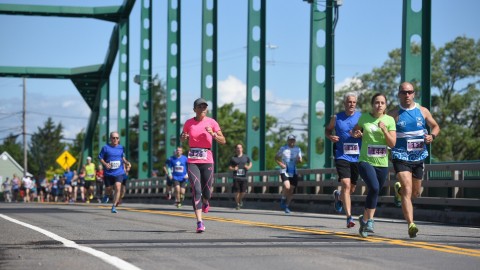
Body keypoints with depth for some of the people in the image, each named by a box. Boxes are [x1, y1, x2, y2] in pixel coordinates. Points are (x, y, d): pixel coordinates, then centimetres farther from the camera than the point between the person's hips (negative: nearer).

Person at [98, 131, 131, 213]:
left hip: (119, 172, 1)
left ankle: (114, 206, -9)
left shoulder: (121, 148, 5)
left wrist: (127, 162, 1)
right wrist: (105, 164, -17)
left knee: (117, 188, -17)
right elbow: (100, 158, 0)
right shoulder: (105, 148, -5)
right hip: (108, 172, -1)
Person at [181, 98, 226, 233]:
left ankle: (205, 202, 43)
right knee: (196, 190, -12)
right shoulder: (188, 123, 5)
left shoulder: (212, 122, 2)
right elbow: (183, 139, 21)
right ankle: (199, 222, -13)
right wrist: (184, 137, -2)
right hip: (193, 161, 0)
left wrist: (213, 134, -16)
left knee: (207, 192, 4)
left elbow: (223, 141, 1)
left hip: (207, 160, 0)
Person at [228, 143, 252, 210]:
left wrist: (248, 167, 0)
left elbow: (250, 163, 22)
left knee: (243, 192, 1)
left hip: (244, 177, 2)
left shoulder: (246, 157, 8)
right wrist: (233, 169, -14)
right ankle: (237, 204, 11)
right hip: (236, 177, -2)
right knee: (237, 192, -6)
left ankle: (240, 200, 33)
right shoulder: (233, 158, 4)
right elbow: (229, 167, 7)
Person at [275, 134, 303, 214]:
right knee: (287, 187, -23)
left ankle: (287, 206, 19)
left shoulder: (298, 149, 8)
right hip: (284, 171, -3)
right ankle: (283, 199, 4)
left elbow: (300, 160, 4)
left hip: (293, 172, 3)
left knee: (291, 190, 4)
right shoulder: (283, 149, 1)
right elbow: (276, 158, 10)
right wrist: (280, 164, -7)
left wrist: (298, 159, -21)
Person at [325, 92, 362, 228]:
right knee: (346, 185, -17)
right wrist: (330, 137, -4)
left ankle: (338, 196, 48)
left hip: (357, 157, 2)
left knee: (352, 189, 12)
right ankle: (349, 217, -18)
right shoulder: (336, 118, 4)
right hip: (342, 156, -2)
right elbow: (328, 129, 19)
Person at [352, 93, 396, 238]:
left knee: (375, 193, 10)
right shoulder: (364, 117, 2)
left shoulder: (389, 120, 1)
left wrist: (384, 129, -18)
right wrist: (356, 133, -3)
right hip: (366, 161, -2)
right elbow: (356, 129, 21)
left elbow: (392, 143, -4)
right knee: (374, 188, -25)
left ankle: (364, 219, 32)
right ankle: (369, 220, -16)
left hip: (382, 163, 3)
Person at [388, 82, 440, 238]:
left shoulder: (423, 111, 5)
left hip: (419, 157, 4)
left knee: (416, 193, 17)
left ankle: (398, 190, 51)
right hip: (401, 157, -4)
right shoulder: (394, 114, -4)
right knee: (408, 190, -19)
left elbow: (435, 127, 16)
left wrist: (432, 136, -5)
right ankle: (411, 225, -26)